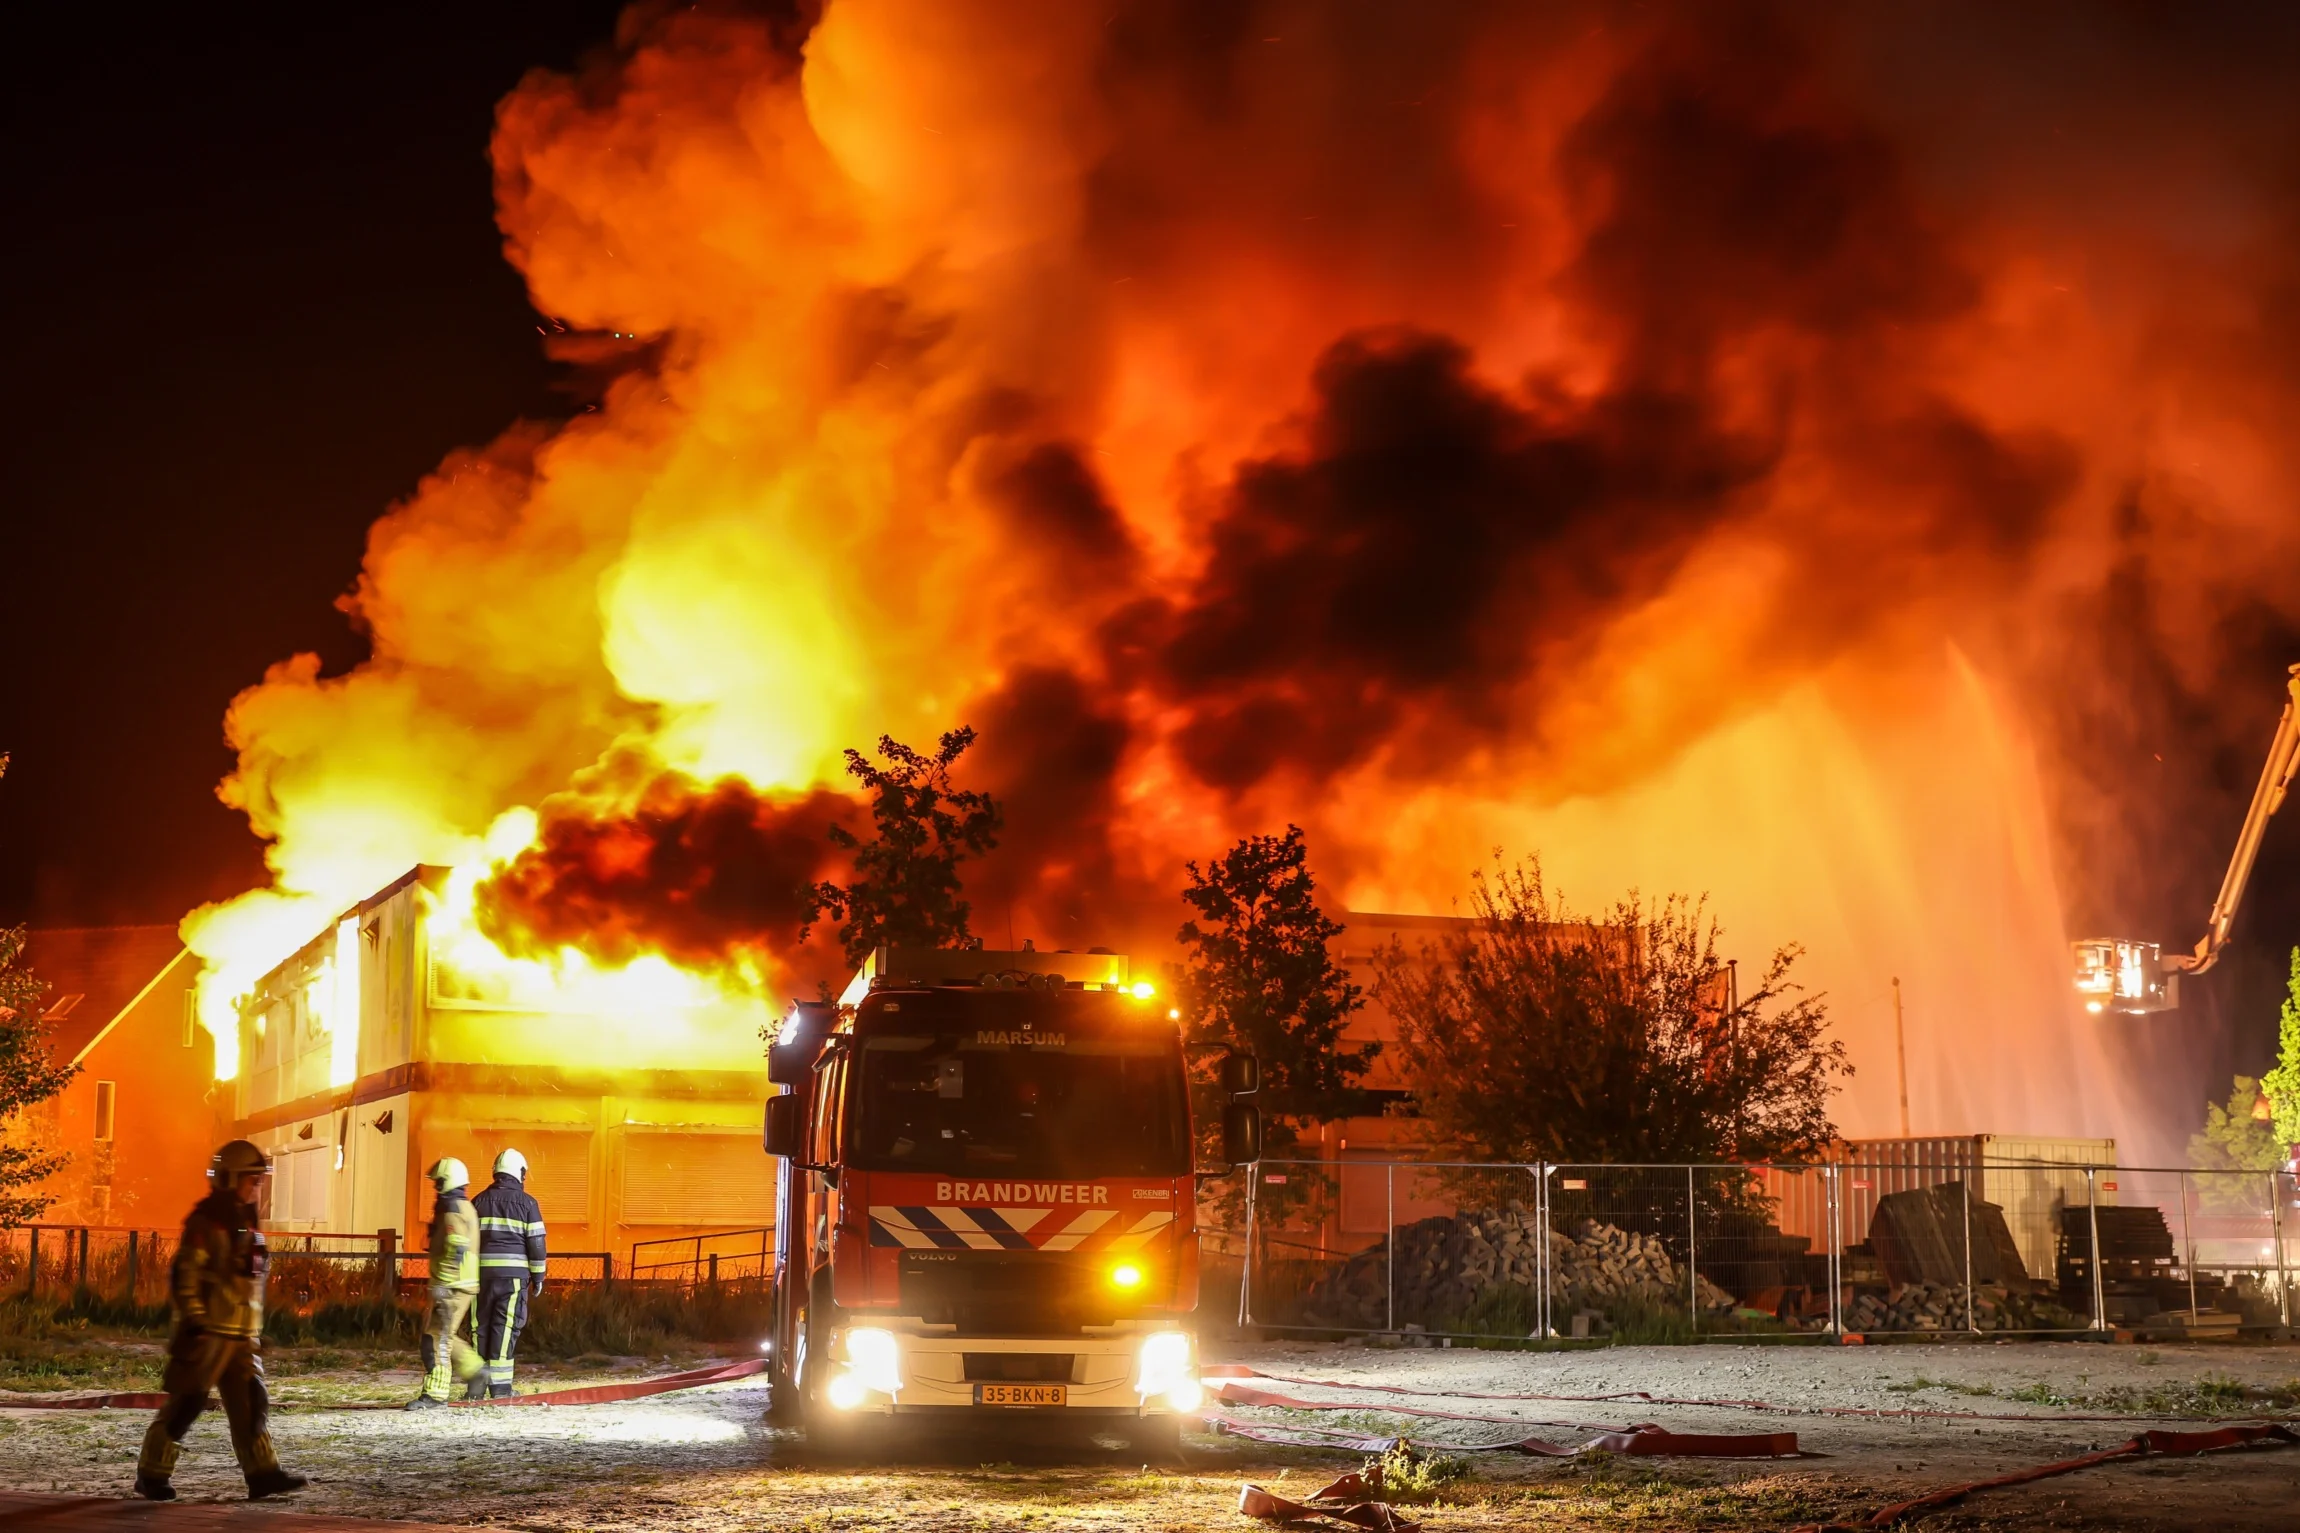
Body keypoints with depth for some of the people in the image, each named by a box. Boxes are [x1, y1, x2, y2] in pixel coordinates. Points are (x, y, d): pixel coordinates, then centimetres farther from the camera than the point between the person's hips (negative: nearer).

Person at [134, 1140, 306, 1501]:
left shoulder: (247, 1223, 15)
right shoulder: (205, 1222, -11)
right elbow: (184, 1275, -16)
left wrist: (256, 1330, 22)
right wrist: (192, 1322, -22)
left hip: (242, 1335, 8)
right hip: (208, 1333, -8)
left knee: (250, 1403, 1)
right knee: (185, 1403, -3)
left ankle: (262, 1474, -2)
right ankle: (151, 1474, 7)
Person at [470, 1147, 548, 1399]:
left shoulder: (479, 1201, 11)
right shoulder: (527, 1203, 0)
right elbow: (536, 1243, -1)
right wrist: (538, 1277, 6)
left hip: (483, 1271, 3)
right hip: (513, 1273, -3)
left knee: (481, 1324, 9)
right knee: (505, 1327, -3)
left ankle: (476, 1387, 8)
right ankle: (500, 1387, -7)